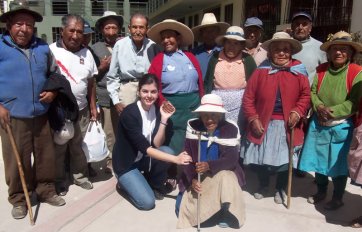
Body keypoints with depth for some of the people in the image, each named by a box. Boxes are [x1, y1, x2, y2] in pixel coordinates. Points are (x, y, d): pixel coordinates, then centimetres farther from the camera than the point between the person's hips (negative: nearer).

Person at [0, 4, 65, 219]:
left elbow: (54, 73, 21)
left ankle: (46, 191, 31)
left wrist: (52, 92, 4)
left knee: (46, 156, 12)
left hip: (41, 115, 4)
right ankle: (19, 199, 23)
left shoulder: (43, 47, 9)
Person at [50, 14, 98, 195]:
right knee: (58, 148, 9)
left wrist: (93, 107, 10)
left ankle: (80, 176, 32)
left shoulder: (86, 53, 6)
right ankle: (59, 180, 26)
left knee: (79, 147, 15)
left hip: (81, 110, 4)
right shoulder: (51, 51, -9)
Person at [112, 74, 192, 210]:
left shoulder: (157, 110, -6)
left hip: (144, 158, 6)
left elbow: (157, 144, -13)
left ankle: (155, 185, 5)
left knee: (167, 151, -23)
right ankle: (125, 182, 13)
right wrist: (175, 159, -38)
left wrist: (164, 119, -25)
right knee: (147, 202, -18)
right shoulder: (129, 113, -26)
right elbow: (145, 148, -31)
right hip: (125, 163, -6)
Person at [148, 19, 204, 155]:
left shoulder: (190, 57, 9)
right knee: (174, 148, 3)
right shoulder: (158, 60, 0)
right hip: (173, 108, -3)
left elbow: (200, 83, 10)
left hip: (194, 106, 3)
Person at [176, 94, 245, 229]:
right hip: (197, 177, 3)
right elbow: (187, 156, -9)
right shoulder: (193, 126, -8)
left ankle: (226, 212, -9)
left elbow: (231, 159, -24)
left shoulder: (231, 129, -17)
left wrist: (209, 165, -40)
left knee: (225, 177, -38)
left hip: (222, 174, -2)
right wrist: (192, 179, -24)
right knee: (182, 208, -11)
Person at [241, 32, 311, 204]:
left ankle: (280, 189, 33)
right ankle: (263, 185, 37)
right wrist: (253, 119, -10)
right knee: (260, 158, 10)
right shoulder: (261, 71, -2)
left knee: (284, 160, 8)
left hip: (287, 125, 0)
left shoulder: (298, 71, 1)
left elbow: (305, 95, 1)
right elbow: (248, 97, -3)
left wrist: (297, 112, -15)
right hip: (264, 123, 0)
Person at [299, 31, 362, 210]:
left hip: (341, 127, -4)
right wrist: (319, 107, -16)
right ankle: (321, 192, 40)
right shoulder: (321, 69, 1)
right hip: (318, 124, 4)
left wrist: (331, 112, -19)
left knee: (338, 165, 9)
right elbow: (312, 92, 3)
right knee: (318, 160, 17)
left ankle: (337, 198, 31)